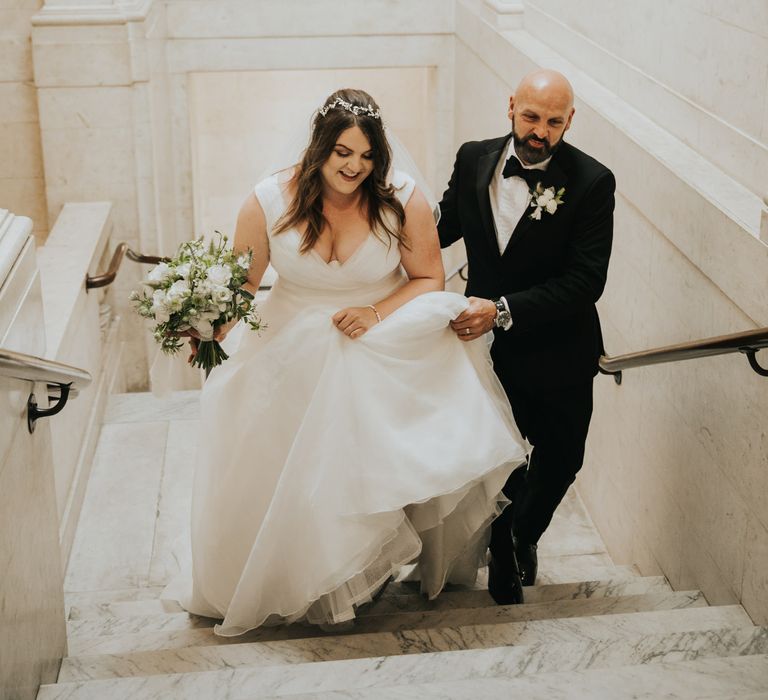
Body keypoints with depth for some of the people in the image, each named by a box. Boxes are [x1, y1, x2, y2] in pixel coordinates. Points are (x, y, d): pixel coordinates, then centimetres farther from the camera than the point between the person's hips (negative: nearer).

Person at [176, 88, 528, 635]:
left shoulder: (402, 198, -14)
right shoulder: (269, 202, -12)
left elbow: (428, 279, -5)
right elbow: (240, 283, -5)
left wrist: (377, 313, -20)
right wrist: (211, 333, -23)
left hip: (389, 357, -1)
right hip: (297, 362, 1)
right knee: (297, 483, 7)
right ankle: (309, 586, 33)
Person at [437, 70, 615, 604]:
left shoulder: (591, 182, -18)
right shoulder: (474, 160, -6)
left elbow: (585, 281, -23)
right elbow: (444, 228, 10)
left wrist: (503, 310, -31)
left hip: (557, 350, -2)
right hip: (488, 343, 2)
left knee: (559, 458, 16)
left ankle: (520, 535, 46)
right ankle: (508, 550, 40)